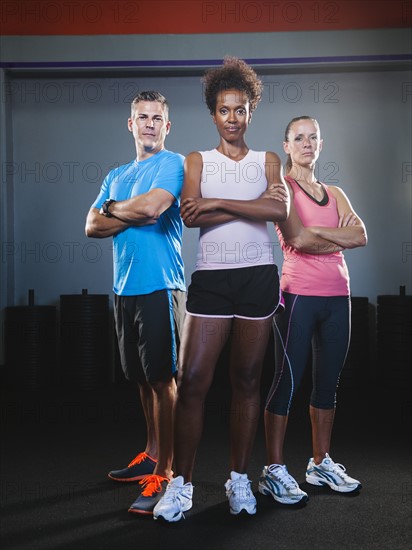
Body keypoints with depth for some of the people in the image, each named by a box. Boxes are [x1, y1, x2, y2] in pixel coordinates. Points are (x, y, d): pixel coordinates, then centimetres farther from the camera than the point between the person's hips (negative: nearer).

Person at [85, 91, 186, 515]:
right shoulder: (116, 176, 18)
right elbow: (92, 226, 7)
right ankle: (152, 454, 30)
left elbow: (154, 206, -20)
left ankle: (164, 473, 2)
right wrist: (135, 214, -7)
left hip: (160, 286, -7)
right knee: (142, 378, 15)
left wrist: (113, 208, -1)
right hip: (124, 289, 7)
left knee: (162, 379, -5)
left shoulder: (172, 163, -2)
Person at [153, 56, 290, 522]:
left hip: (258, 277, 1)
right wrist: (251, 207, -10)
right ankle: (181, 484, 6)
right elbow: (190, 216, -7)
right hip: (211, 276, 0)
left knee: (246, 380, 7)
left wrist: (218, 203, -11)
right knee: (192, 380, -6)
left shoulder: (267, 161, 11)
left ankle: (239, 479, 19)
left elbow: (281, 210, -8)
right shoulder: (198, 160, 10)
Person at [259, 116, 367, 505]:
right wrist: (341, 237, -2)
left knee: (328, 381, 11)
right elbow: (296, 238, -14)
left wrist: (314, 231, -9)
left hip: (337, 296, 6)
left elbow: (362, 235, 1)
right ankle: (274, 471, 5)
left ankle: (321, 463, 24)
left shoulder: (334, 193, 17)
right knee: (288, 379, -4)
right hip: (300, 294, -6)